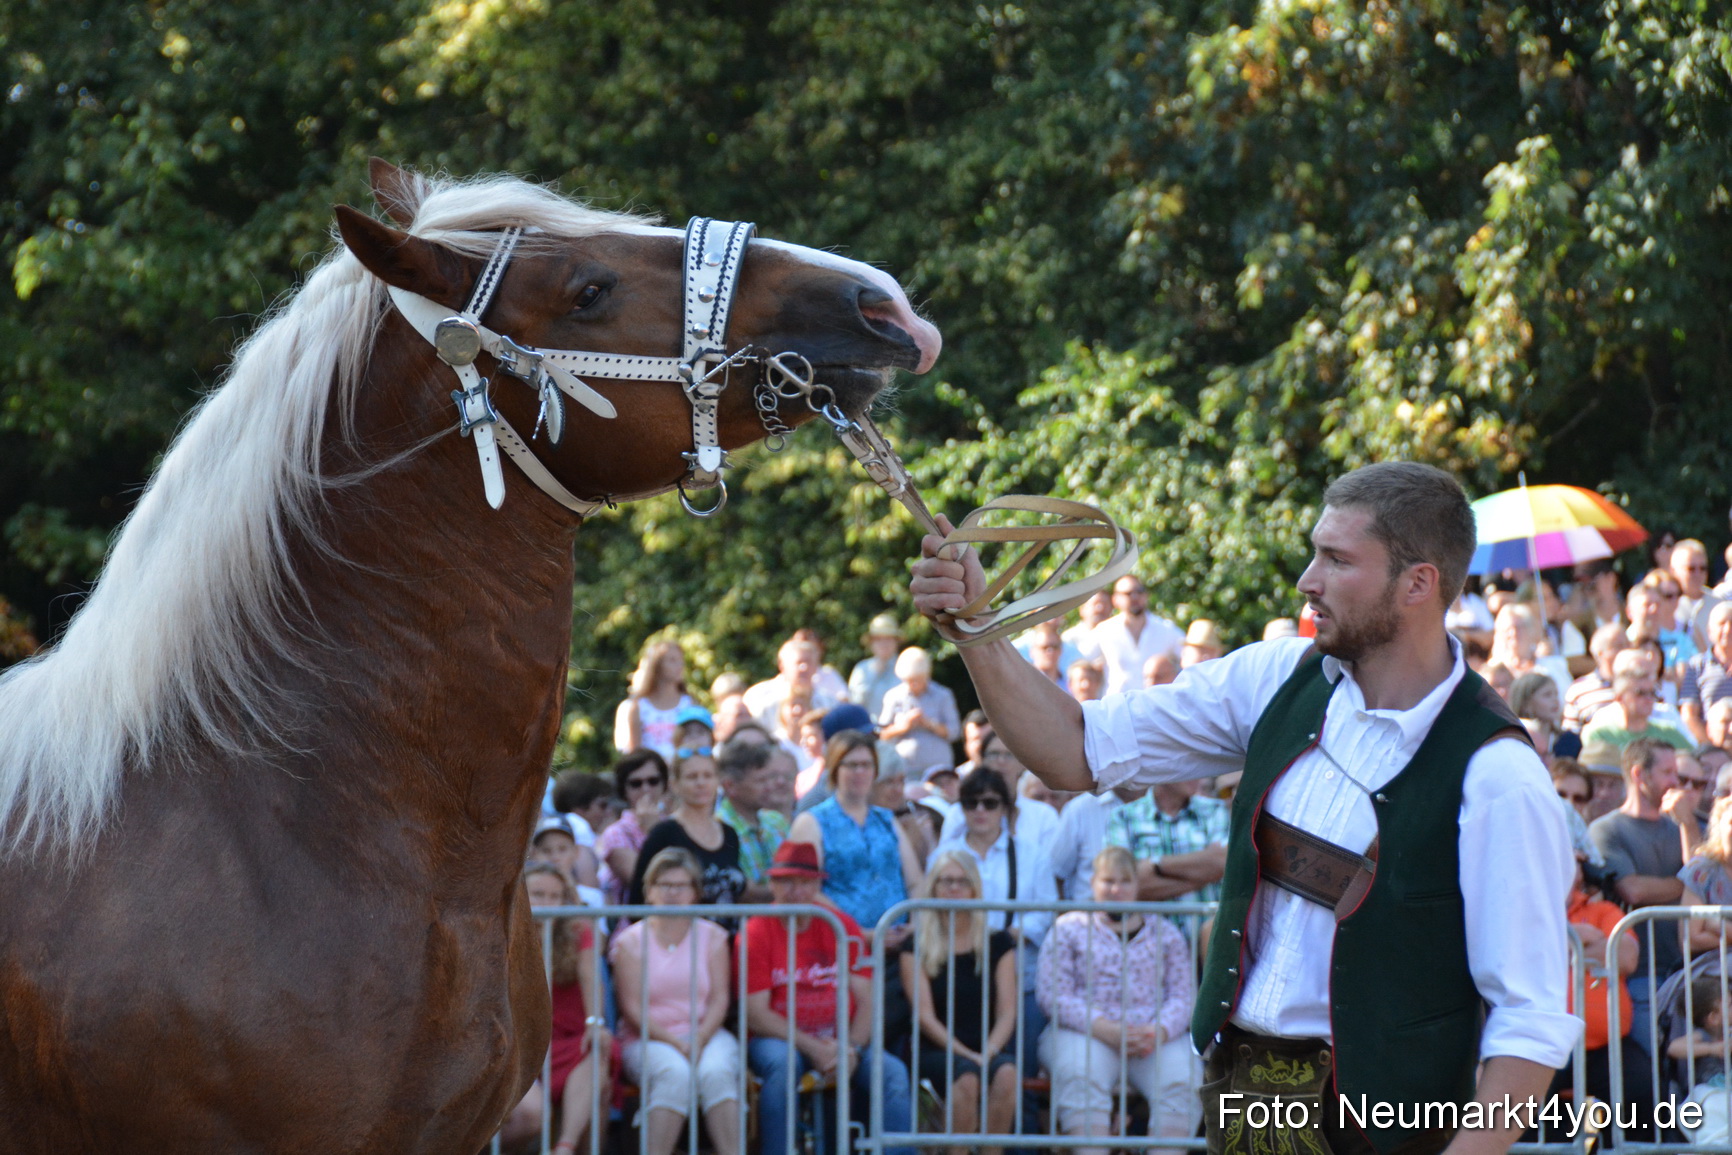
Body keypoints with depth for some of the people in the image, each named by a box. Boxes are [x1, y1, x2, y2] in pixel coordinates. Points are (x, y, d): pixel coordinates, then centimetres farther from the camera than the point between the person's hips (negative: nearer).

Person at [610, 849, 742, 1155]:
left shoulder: (712, 937, 11)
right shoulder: (631, 941, 5)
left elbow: (720, 999, 3)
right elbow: (633, 1008, -3)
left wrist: (699, 1039, -16)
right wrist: (675, 1043, -16)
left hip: (706, 1034, 2)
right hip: (649, 1038, -2)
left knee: (715, 1071, -33)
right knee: (675, 1074, -35)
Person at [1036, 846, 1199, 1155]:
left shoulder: (1164, 933, 20)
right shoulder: (1069, 928, 13)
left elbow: (1184, 995, 9)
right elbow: (1053, 996, 1)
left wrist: (1160, 1031, -14)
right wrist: (1105, 1029, -14)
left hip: (1155, 1035, 2)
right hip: (1085, 1033, -2)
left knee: (1183, 1081, -29)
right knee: (1083, 1079, -35)